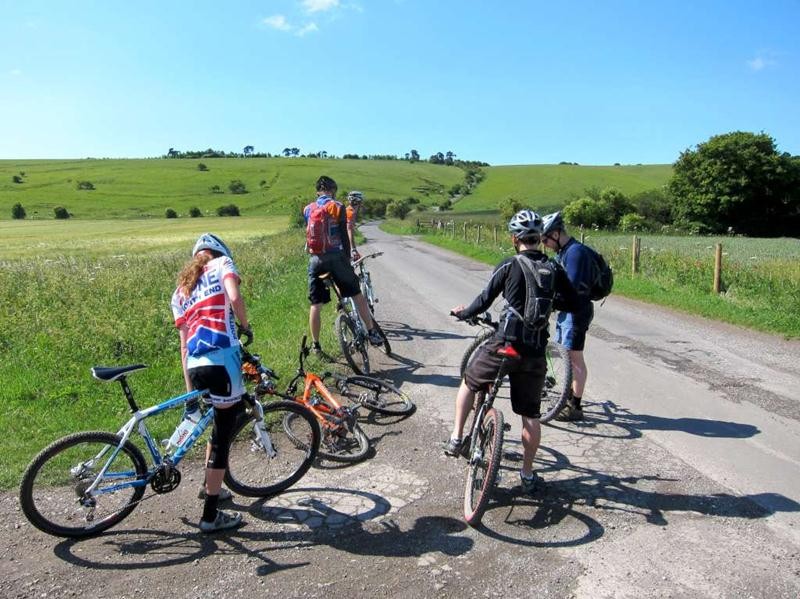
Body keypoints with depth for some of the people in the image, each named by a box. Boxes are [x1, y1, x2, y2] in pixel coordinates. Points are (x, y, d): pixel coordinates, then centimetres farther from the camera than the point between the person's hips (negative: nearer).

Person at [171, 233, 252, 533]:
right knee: (223, 436, 4)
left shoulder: (180, 291, 25)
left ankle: (210, 487, 45)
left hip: (195, 366, 7)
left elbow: (184, 344, 20)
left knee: (221, 423, 29)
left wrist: (189, 389, 19)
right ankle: (211, 515, 12)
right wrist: (245, 326, 5)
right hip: (222, 359, -6)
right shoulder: (222, 264, 10)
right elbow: (234, 297, -13)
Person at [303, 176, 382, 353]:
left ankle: (315, 345, 11)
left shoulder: (307, 209, 12)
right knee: (357, 295, 10)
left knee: (315, 304, 7)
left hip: (315, 259, 3)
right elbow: (344, 236, -3)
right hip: (335, 257, -3)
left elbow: (308, 234, 16)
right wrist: (347, 259, 5)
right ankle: (372, 333, 12)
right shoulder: (337, 206, -1)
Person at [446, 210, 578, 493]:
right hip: (535, 350, 3)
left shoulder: (508, 266, -5)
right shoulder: (554, 269, 4)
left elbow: (484, 300, -3)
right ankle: (527, 475, 22)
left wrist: (463, 313, 16)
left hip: (504, 343, -3)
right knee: (530, 414, 13)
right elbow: (571, 302, 12)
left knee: (469, 383, 23)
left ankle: (456, 438, 23)